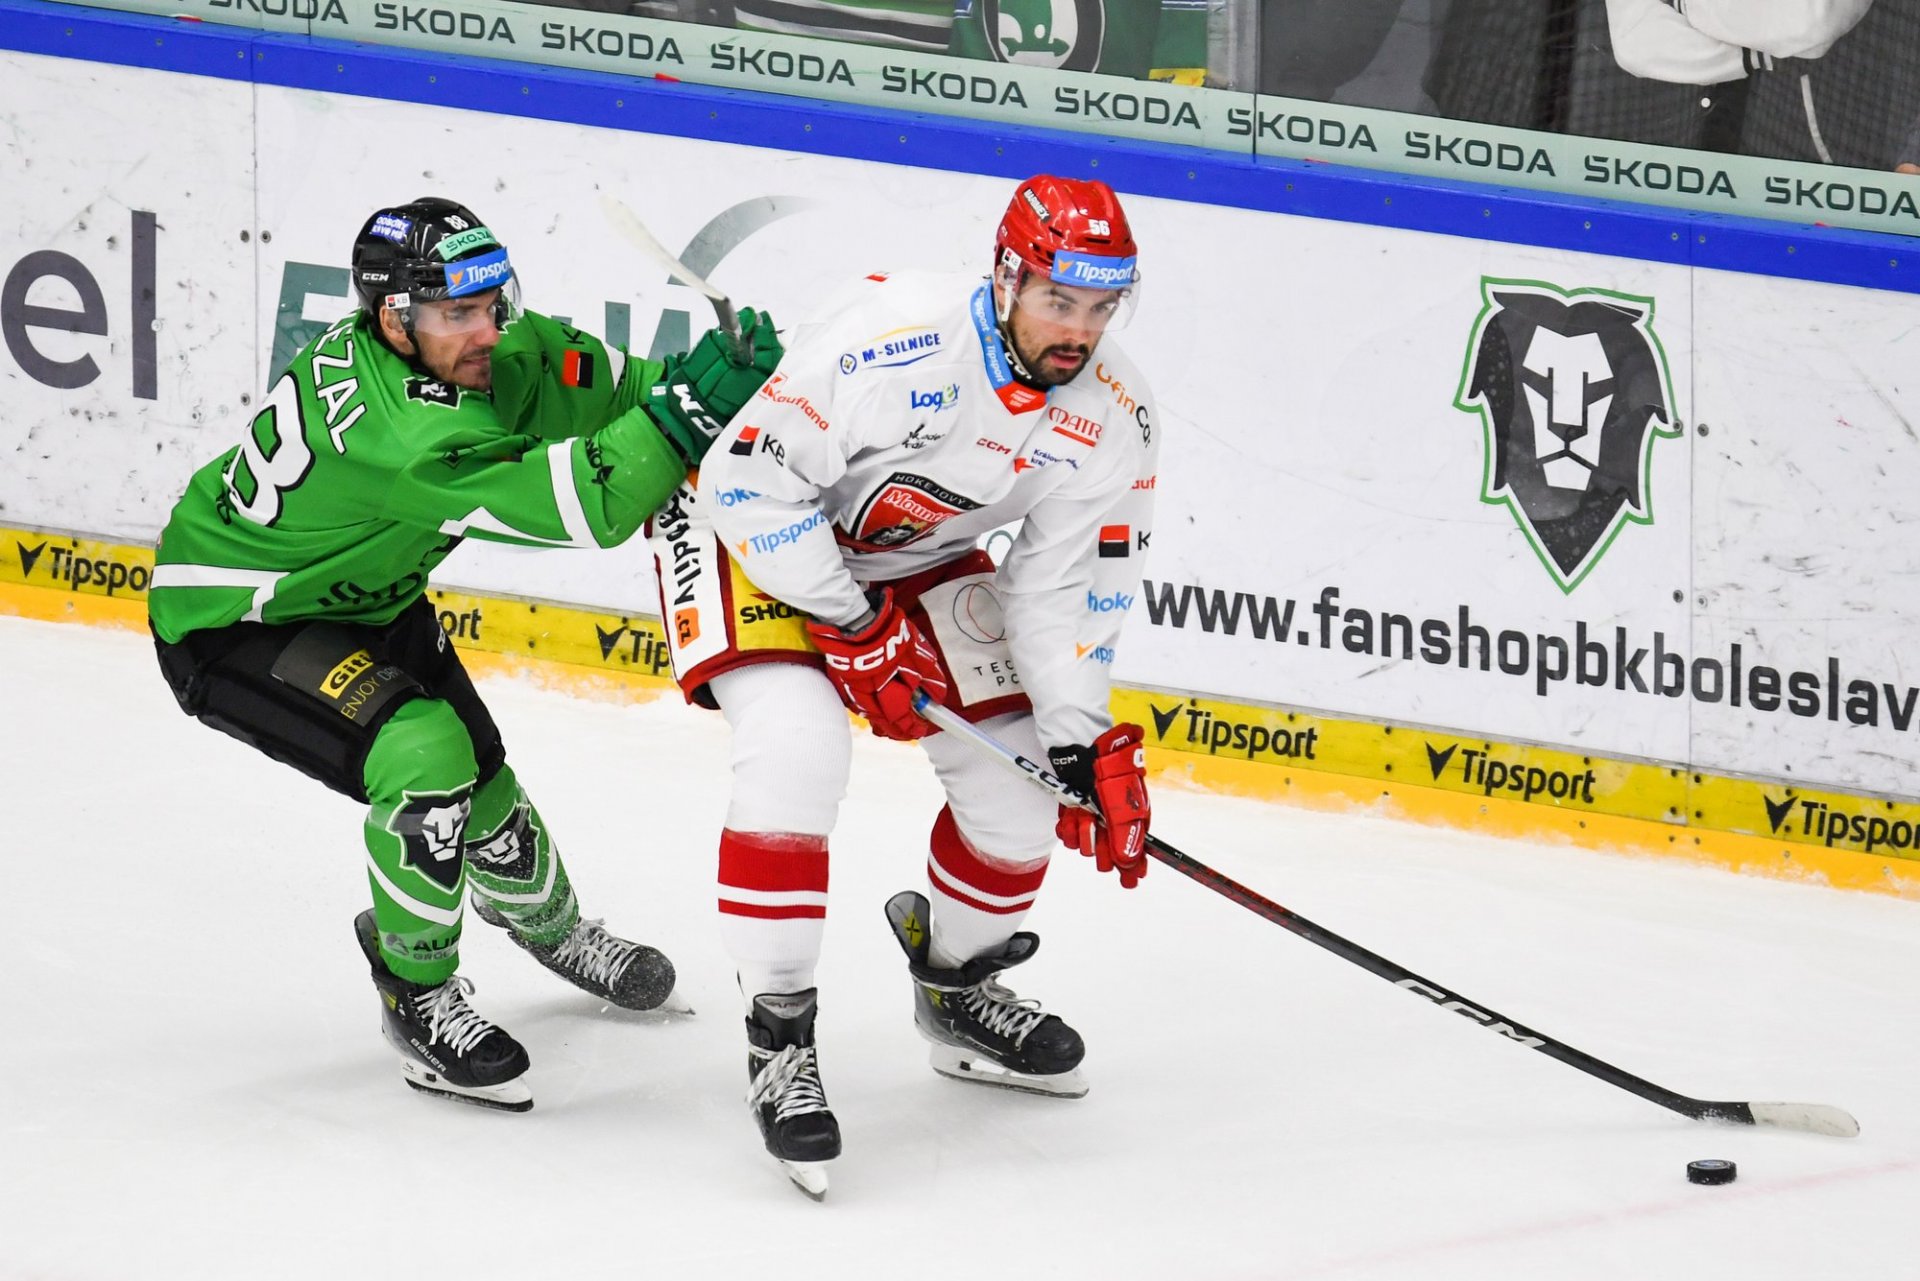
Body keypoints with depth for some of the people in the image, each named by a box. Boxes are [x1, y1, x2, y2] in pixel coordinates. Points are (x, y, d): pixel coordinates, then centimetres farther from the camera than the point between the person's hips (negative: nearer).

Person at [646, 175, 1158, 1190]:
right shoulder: (897, 342, -35)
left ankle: (956, 988, 29)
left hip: (916, 558, 7)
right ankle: (779, 1038, -18)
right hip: (758, 533, -7)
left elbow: (1069, 584, -8)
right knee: (796, 750, -28)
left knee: (1022, 778, 1)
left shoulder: (1112, 416, -15)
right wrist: (853, 629, -25)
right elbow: (752, 483, -30)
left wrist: (1087, 743, -16)